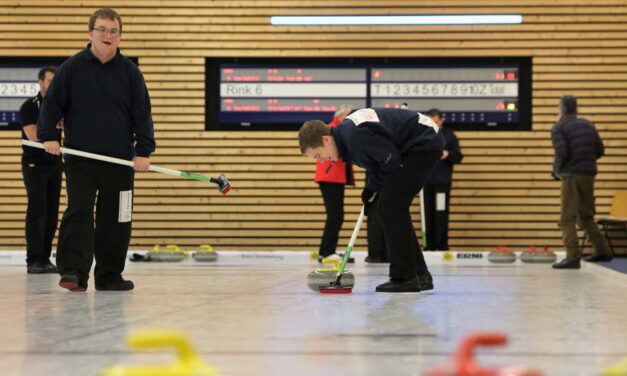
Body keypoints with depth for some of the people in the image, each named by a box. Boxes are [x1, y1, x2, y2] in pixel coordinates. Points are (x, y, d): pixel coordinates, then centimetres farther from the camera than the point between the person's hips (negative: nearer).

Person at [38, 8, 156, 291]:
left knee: (116, 221, 6)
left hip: (120, 161, 2)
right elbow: (51, 104, 3)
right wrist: (48, 136, -9)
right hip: (79, 160, -2)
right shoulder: (72, 68, 1)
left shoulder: (130, 72, 4)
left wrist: (144, 151, -6)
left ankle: (110, 276, 16)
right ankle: (73, 272, -14)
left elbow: (142, 115, 3)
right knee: (78, 214, -12)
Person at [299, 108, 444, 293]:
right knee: (388, 208, 9)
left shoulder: (355, 135, -27)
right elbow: (377, 160, 15)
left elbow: (392, 160, -23)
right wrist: (371, 189, 1)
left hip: (424, 144, -10)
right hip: (415, 147, 10)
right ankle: (419, 274, 14)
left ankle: (405, 277, -11)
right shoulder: (345, 133, 4)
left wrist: (372, 188, -9)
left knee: (392, 206, -14)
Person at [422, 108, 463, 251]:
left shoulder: (449, 136, 1)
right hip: (426, 181, 3)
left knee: (441, 214, -5)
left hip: (443, 182, -2)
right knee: (428, 215, 4)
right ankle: (430, 244, 9)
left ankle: (442, 245, 1)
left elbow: (458, 157, 1)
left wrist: (448, 154, -19)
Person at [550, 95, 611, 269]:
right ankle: (602, 250, 20)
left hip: (571, 176, -6)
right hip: (589, 175, 6)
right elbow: (600, 150, 10)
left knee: (567, 219, -4)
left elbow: (561, 153, -16)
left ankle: (573, 257, -13)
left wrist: (556, 171, 1)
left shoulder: (558, 128, -5)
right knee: (586, 216, 20)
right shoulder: (588, 125, 12)